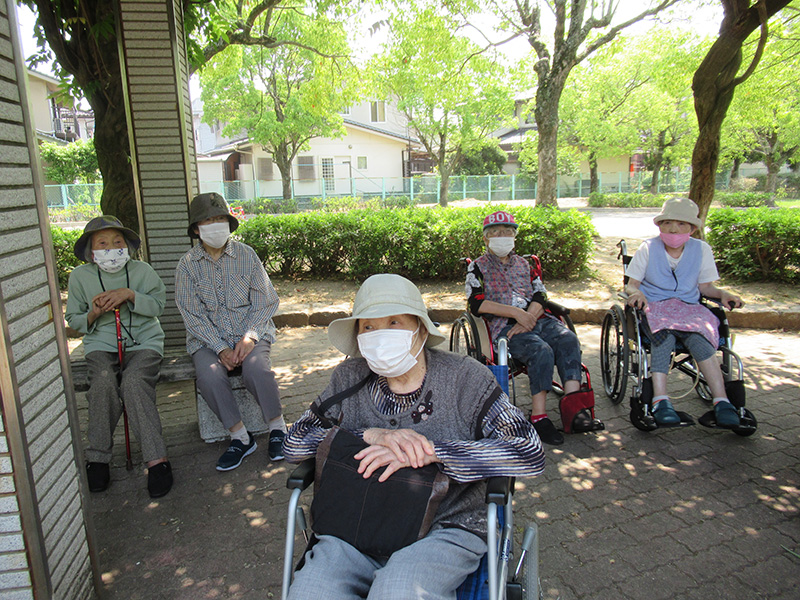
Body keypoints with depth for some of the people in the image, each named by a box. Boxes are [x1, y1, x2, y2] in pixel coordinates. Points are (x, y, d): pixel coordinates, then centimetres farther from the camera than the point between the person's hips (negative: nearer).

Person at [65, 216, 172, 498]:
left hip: (144, 341, -1)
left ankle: (156, 458, -30)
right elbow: (73, 319, 13)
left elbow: (158, 305, 1)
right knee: (103, 381, -31)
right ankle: (97, 458, -18)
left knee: (133, 382, -31)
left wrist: (129, 294, -14)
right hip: (100, 343, 2)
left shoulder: (141, 270, 6)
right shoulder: (80, 276, 8)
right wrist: (93, 314, -9)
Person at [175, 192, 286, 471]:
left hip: (250, 332, -1)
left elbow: (265, 302, 0)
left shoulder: (246, 255, 2)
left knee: (256, 367, -31)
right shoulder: (188, 264, 2)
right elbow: (193, 315, -3)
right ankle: (240, 437, -10)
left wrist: (250, 336, -16)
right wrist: (221, 348, -15)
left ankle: (277, 428, -10)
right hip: (208, 338, 1)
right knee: (209, 375, -28)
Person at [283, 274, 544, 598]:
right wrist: (370, 435, -15)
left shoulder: (464, 377, -5)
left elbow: (530, 453, -13)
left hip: (446, 528, -2)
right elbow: (294, 444, 1)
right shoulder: (350, 378, 3)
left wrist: (431, 450, -22)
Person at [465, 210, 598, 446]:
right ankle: (539, 417, -26)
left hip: (538, 319, 5)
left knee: (568, 340, -25)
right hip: (504, 326, -4)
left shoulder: (524, 264, 25)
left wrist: (527, 319, -10)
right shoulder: (478, 267, 12)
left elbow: (540, 296, 12)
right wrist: (516, 313, -12)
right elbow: (477, 304, -4)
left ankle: (573, 408, -31)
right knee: (542, 351, -31)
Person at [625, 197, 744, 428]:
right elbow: (631, 284, 3)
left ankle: (721, 402, -38)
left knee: (698, 336, -34)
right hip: (654, 306, -2)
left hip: (689, 307, 2)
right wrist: (637, 293, -21)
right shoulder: (648, 248, 4)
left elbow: (705, 286, 14)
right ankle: (661, 400, -47)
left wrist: (723, 294, -7)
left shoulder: (701, 249, 10)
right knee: (663, 332, -37)